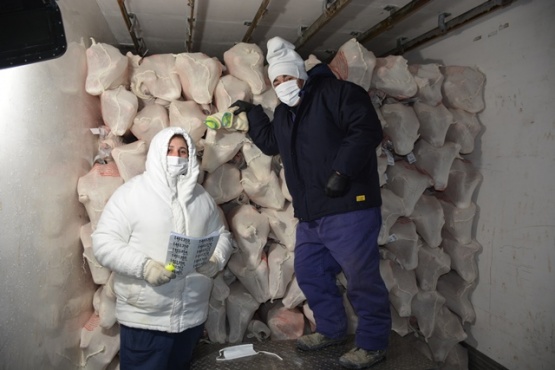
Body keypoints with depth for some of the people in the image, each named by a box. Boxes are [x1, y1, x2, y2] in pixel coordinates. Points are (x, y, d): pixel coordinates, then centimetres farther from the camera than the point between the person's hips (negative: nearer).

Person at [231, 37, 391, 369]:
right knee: (310, 273, 17)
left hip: (348, 208, -9)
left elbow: (367, 129, -18)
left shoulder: (336, 92, -7)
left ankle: (373, 343, 19)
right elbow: (271, 144, 31)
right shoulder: (284, 112, 17)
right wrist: (254, 113, 24)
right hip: (310, 214, 9)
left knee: (362, 279, 0)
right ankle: (332, 330, 36)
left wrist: (341, 171, -24)